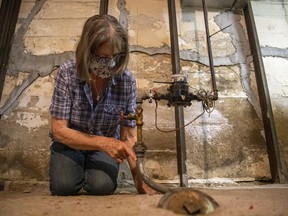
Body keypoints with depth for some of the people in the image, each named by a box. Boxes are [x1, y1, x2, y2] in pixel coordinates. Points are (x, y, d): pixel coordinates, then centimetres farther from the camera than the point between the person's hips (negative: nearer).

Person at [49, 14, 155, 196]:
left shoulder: (127, 80, -20)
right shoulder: (68, 73, -22)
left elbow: (129, 135, -14)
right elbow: (59, 130, -21)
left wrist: (139, 180, -24)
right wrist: (103, 142, -36)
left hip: (106, 144, 1)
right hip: (70, 142, 0)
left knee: (103, 186, -25)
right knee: (63, 186, -25)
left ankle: (89, 168, 10)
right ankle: (78, 166, 10)